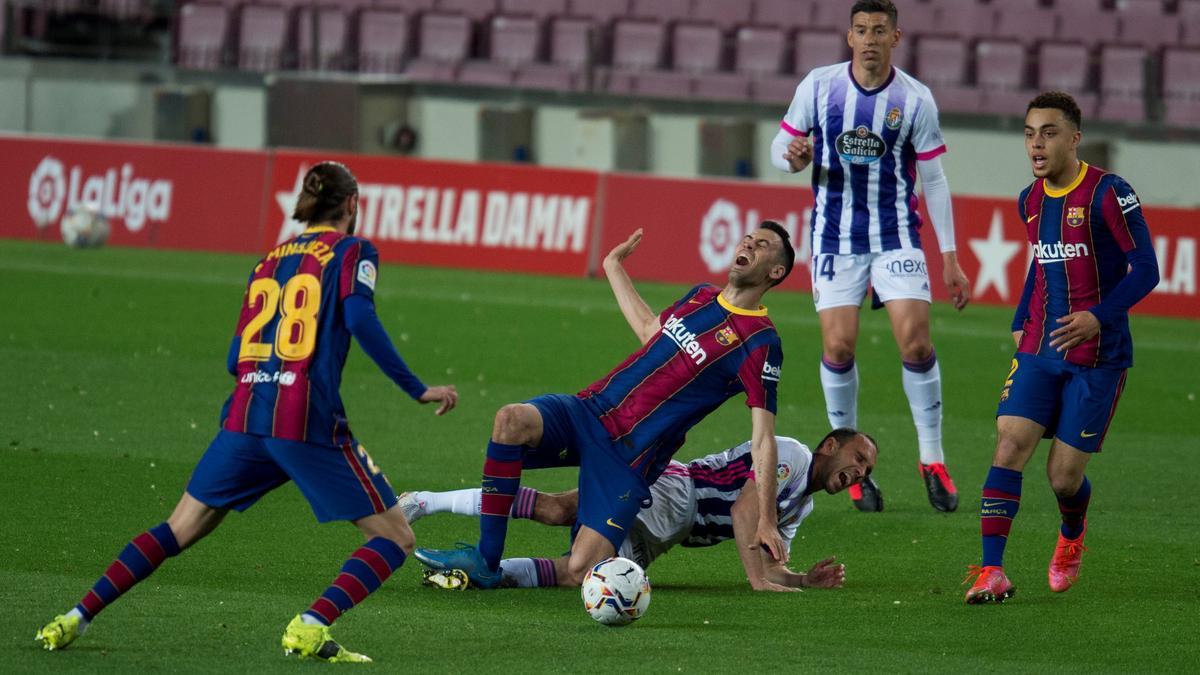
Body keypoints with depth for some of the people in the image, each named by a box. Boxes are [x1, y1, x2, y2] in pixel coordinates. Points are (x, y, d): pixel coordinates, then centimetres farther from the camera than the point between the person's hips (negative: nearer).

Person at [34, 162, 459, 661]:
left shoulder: (268, 261, 21)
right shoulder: (351, 252, 5)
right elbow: (360, 319, -14)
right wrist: (417, 390, -12)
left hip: (246, 415, 6)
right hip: (309, 423, -6)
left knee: (179, 530, 18)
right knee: (394, 537, 2)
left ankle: (77, 617, 8)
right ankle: (312, 627, -18)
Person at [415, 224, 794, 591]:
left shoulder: (760, 344, -8)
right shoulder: (701, 297, 13)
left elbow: (763, 440, -11)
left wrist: (767, 521, -17)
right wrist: (614, 267, 39)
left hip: (631, 456, -5)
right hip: (589, 410, 5)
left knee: (577, 573, -19)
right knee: (512, 420, -28)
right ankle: (484, 560, -19)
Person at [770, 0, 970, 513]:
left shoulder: (915, 99, -3)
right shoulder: (818, 86, -2)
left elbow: (933, 179, 2)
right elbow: (781, 146, 7)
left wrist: (950, 257, 0)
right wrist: (795, 158, -18)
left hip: (896, 235, -1)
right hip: (835, 235, 1)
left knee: (915, 341, -12)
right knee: (838, 346, -7)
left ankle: (932, 462, 1)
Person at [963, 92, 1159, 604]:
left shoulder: (1107, 194, -12)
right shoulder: (1030, 201, 9)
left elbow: (1145, 269, -12)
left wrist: (1099, 317, -25)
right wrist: (1021, 323, 15)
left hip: (1098, 357, -5)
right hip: (1039, 350, 5)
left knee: (1065, 475, -1)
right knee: (1009, 447, -14)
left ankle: (1072, 538, 35)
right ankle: (992, 572, -17)